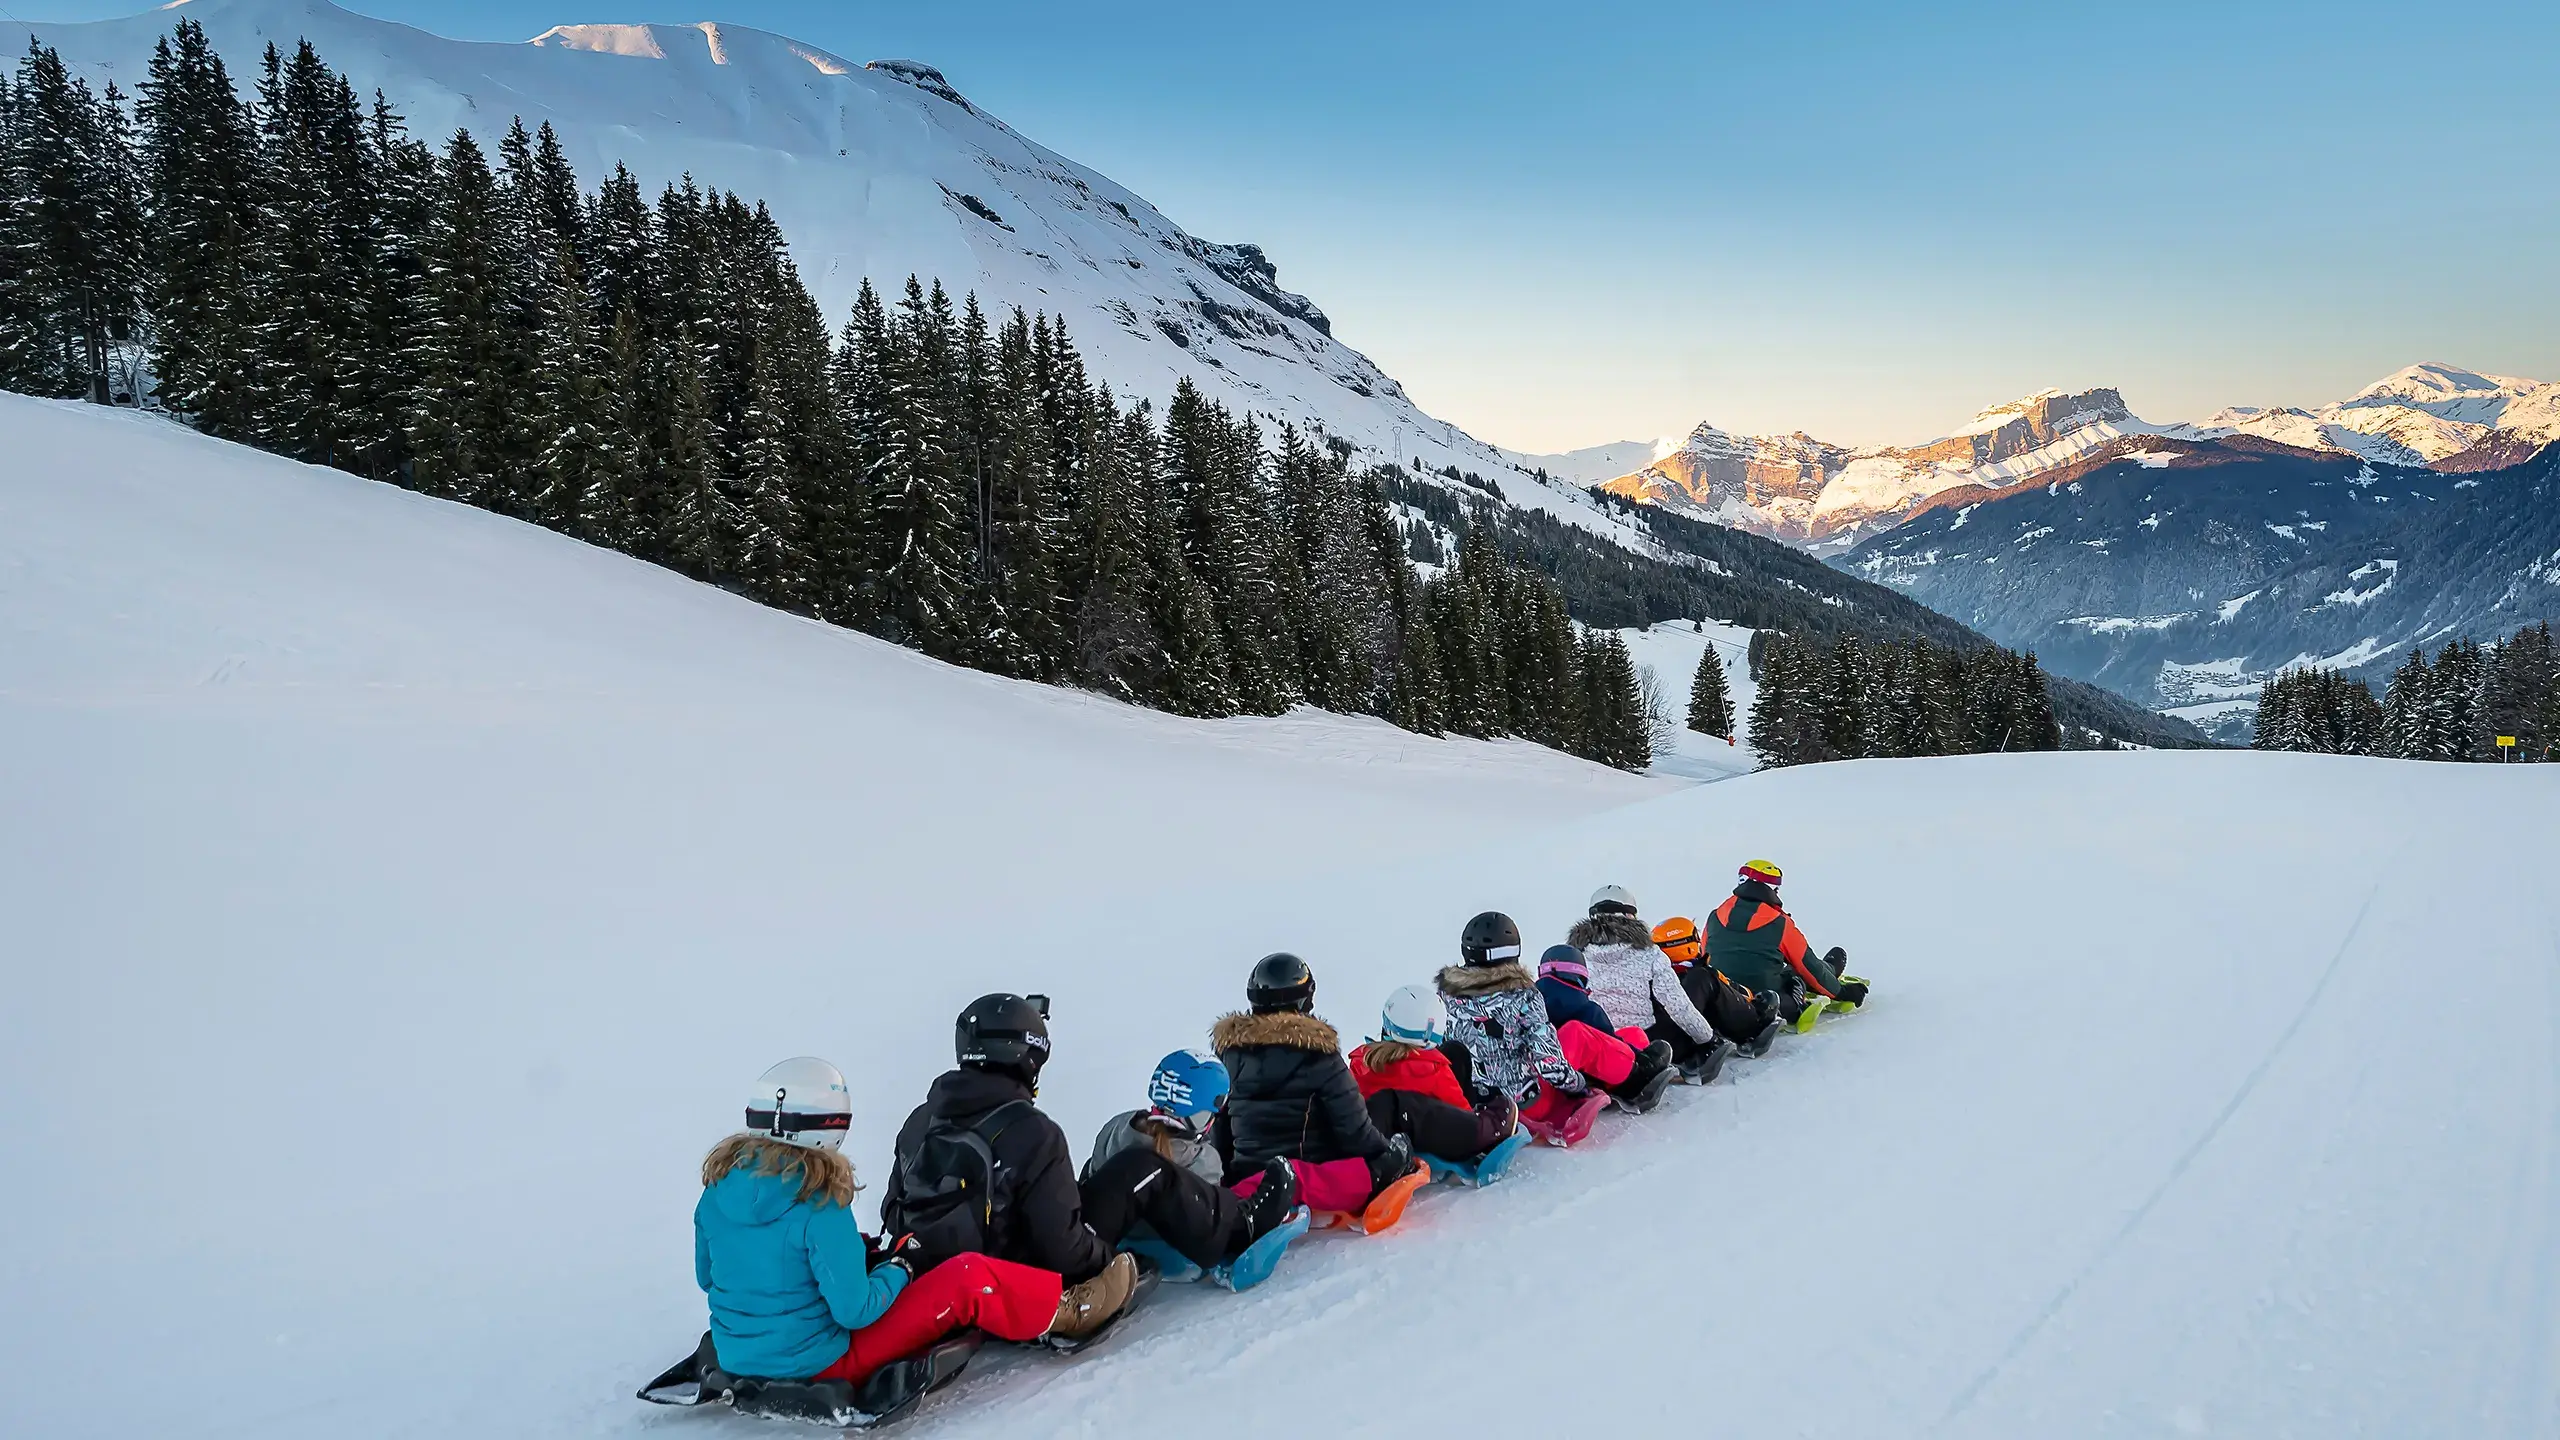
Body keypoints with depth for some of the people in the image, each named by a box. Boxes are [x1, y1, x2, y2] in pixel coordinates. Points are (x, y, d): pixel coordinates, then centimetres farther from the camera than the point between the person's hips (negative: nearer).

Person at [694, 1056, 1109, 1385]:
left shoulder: (719, 1184, -4)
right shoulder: (820, 1205, -26)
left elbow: (708, 1278, 10)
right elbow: (855, 1311, -22)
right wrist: (900, 1268, -2)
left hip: (734, 1358, 8)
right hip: (815, 1364, -8)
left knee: (873, 1257, 25)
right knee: (966, 1278, -4)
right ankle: (1064, 1312, 15)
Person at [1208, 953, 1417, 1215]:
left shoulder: (1229, 1050, 4)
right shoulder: (1318, 1056, -9)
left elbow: (1218, 1127, 12)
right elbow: (1355, 1131, -7)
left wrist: (1222, 1174, 26)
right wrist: (1390, 1155, 11)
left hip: (1244, 1178, 4)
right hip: (1314, 1172, -4)